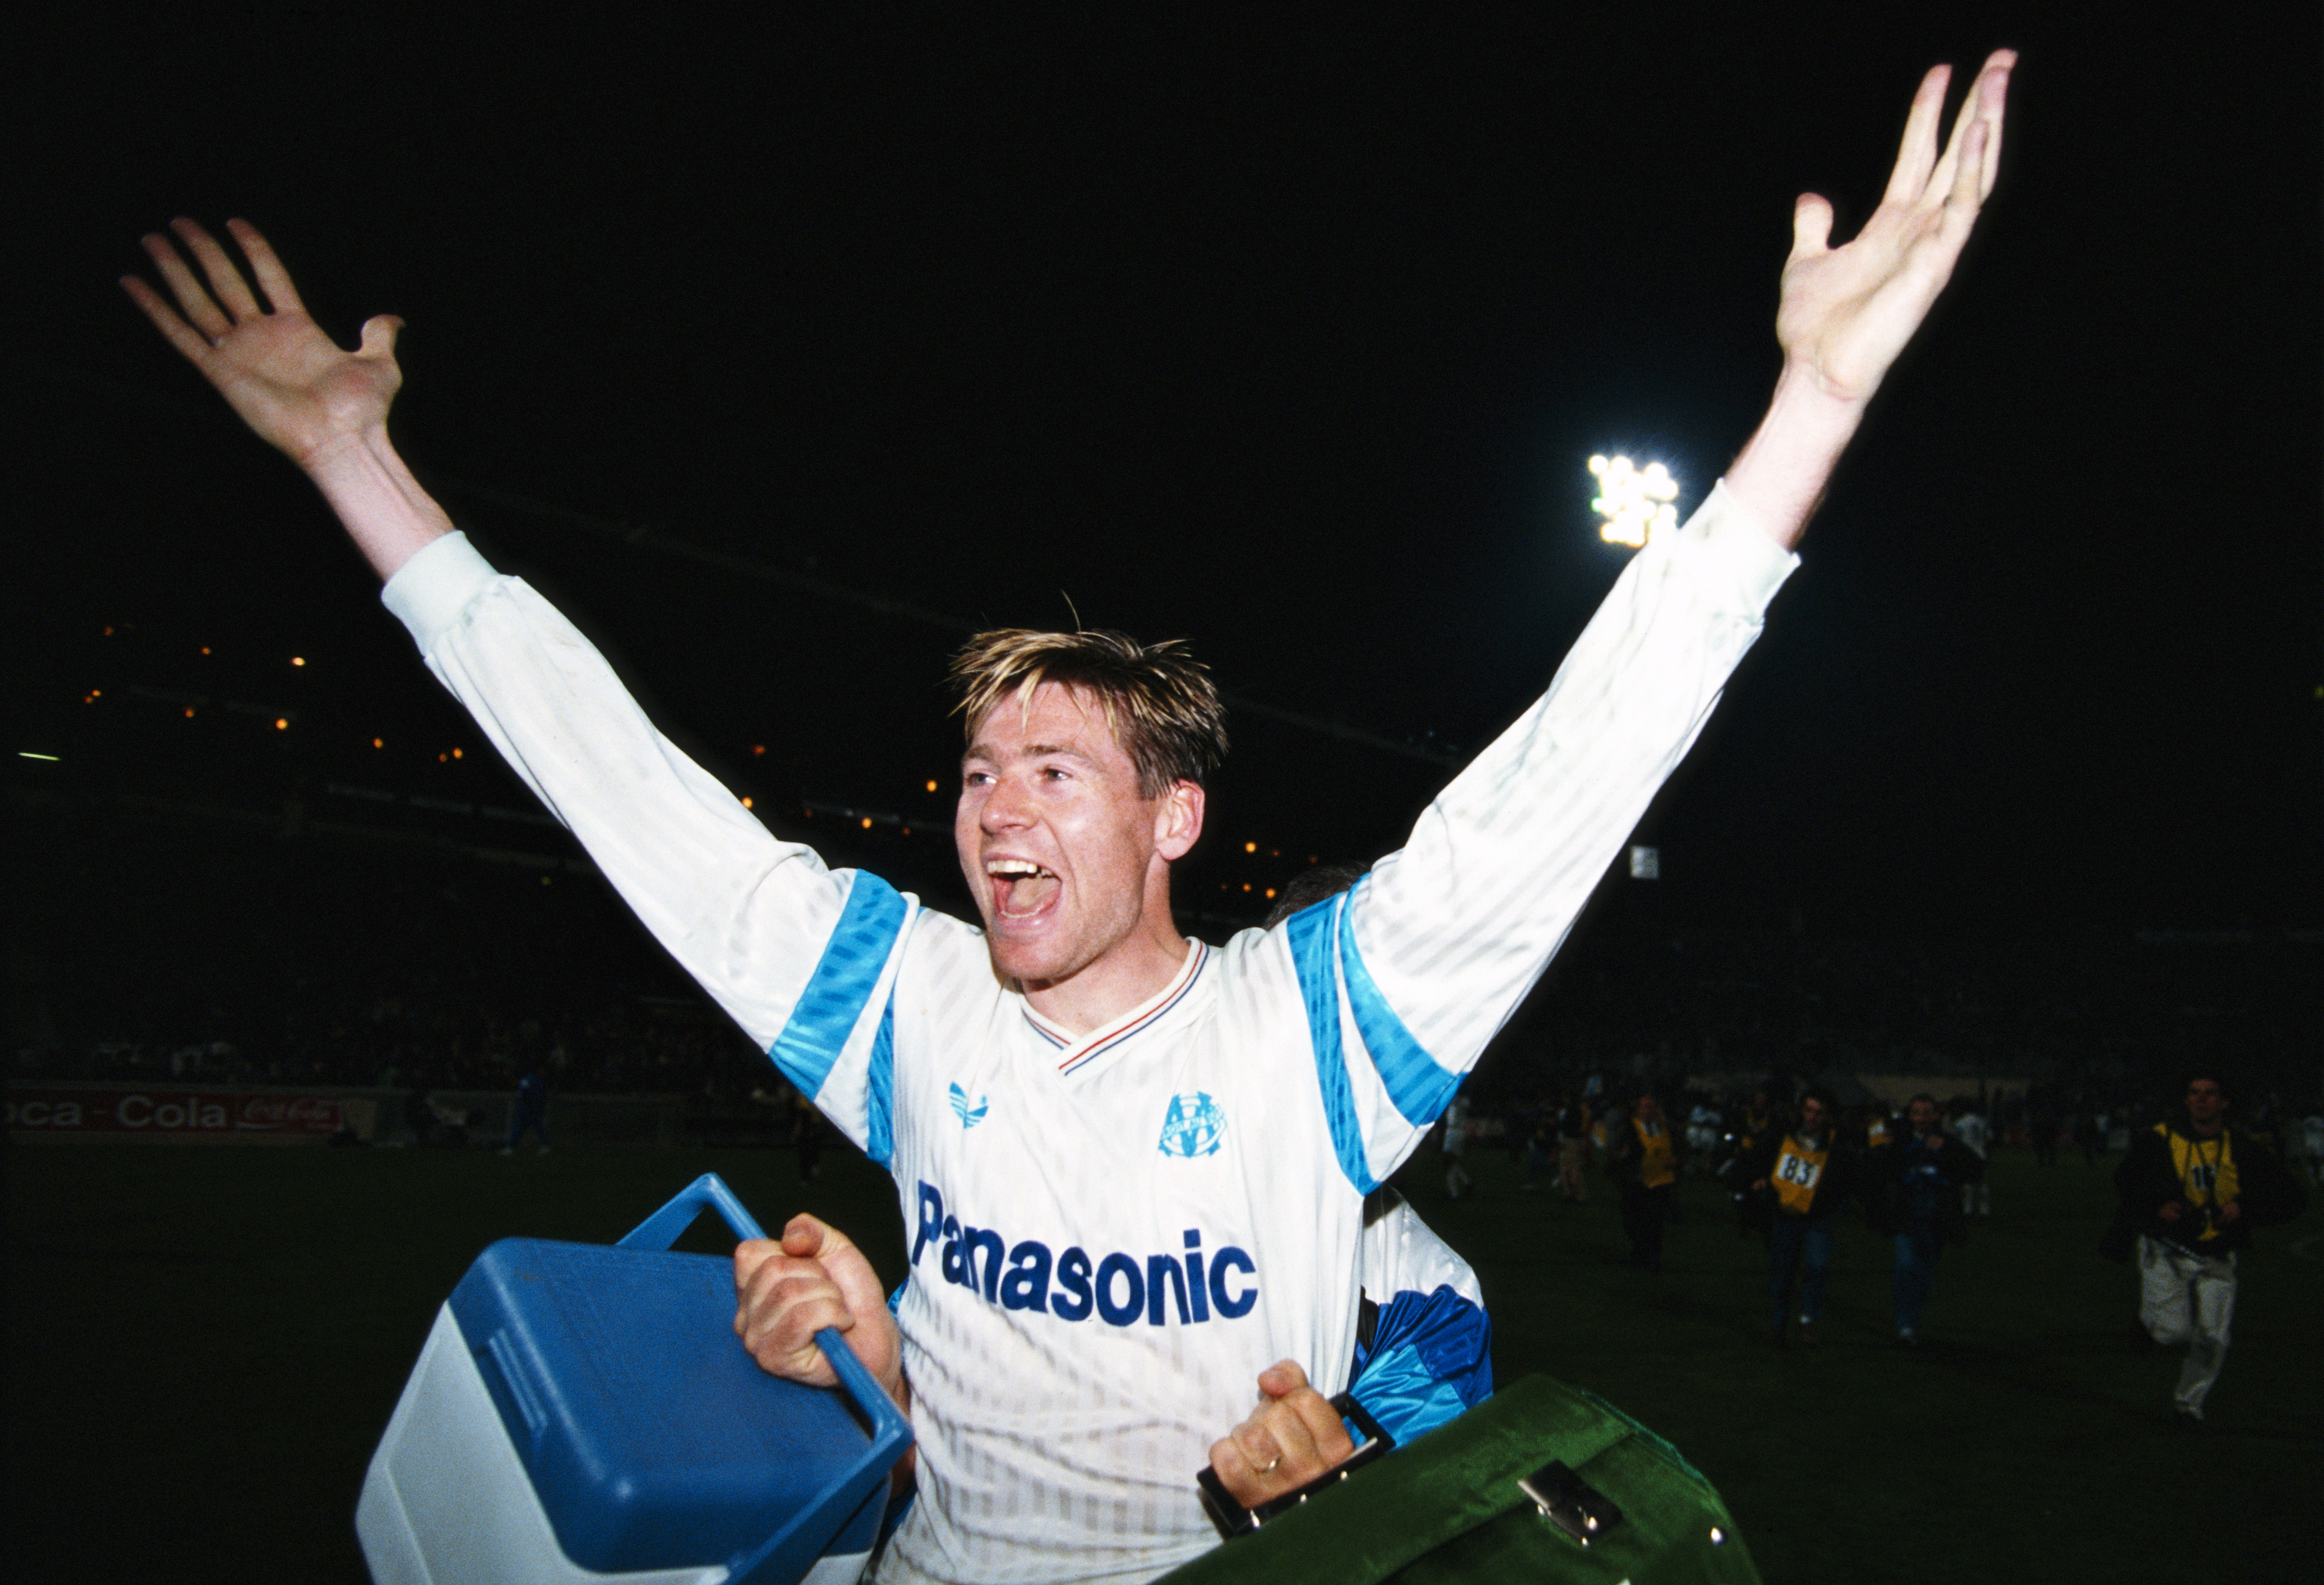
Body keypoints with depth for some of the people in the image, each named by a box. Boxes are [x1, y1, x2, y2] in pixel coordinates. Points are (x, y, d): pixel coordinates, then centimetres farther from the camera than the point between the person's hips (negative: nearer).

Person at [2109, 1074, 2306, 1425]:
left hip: (2216, 1258, 2)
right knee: (2174, 1333, -11)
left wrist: (2245, 1209, -15)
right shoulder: (2159, 1141, -7)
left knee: (2213, 1340, -1)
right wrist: (2156, 1206, -14)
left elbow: (2294, 1198, 1)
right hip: (2166, 1251, -2)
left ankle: (2189, 1402, 24)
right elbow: (2125, 1181, 6)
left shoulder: (2244, 1150, -4)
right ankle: (2149, 1319, 25)